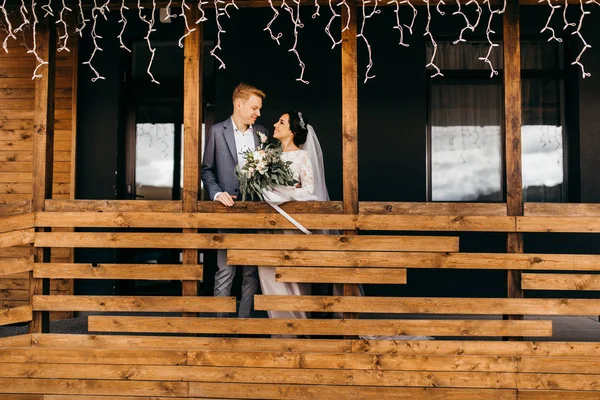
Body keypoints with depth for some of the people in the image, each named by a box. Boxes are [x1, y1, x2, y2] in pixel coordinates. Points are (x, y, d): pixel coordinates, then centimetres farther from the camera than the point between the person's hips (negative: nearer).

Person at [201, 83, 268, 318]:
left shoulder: (262, 132, 10)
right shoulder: (217, 131, 1)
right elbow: (207, 169, 3)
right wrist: (217, 193, -12)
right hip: (228, 209, -3)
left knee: (251, 271, 7)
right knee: (225, 270, -2)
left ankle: (245, 319, 16)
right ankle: (220, 320, 7)